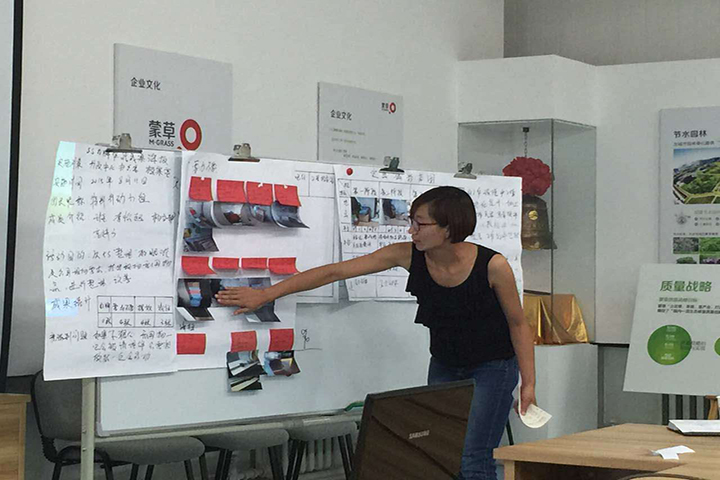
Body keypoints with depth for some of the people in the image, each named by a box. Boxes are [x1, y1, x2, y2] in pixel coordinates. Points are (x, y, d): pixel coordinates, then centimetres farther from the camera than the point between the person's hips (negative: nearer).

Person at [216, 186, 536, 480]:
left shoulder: (492, 265, -24)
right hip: (444, 365, 4)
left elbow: (518, 324, -10)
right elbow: (336, 272, -14)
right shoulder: (408, 256, -15)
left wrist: (529, 383, -13)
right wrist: (266, 295, -15)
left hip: (493, 366, -4)